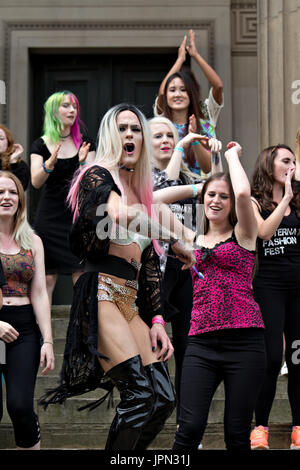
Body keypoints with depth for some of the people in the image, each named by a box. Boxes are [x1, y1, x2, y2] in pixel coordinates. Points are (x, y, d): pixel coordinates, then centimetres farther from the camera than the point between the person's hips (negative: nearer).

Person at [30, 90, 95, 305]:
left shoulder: (84, 144, 8)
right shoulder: (41, 145, 3)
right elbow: (36, 182, -10)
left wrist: (83, 162, -21)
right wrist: (51, 162, -29)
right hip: (50, 219, -1)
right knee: (47, 278, -3)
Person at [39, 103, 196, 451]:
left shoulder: (141, 192, 23)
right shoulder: (99, 177, 1)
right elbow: (123, 215, -22)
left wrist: (156, 320, 12)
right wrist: (175, 241, -11)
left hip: (131, 302, 8)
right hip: (102, 296, -8)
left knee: (163, 398, -4)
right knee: (139, 394, -20)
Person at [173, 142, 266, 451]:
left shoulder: (243, 235, 6)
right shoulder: (193, 241, 16)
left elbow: (243, 193, -13)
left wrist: (232, 156, 3)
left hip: (243, 342, -2)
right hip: (201, 343, 3)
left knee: (237, 433, -1)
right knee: (190, 428, -11)